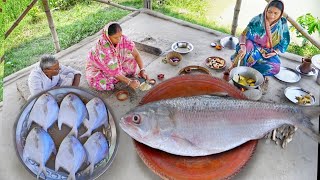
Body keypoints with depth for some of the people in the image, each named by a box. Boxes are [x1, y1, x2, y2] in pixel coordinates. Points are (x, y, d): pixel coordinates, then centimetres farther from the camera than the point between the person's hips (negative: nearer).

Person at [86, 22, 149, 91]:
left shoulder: (123, 39, -25)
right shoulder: (102, 48, -38)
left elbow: (136, 54, -18)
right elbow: (113, 71, -35)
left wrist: (142, 70, -29)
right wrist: (129, 82, -37)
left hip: (117, 63, 5)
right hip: (98, 68, -4)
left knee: (133, 63, -13)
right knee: (102, 84, -30)